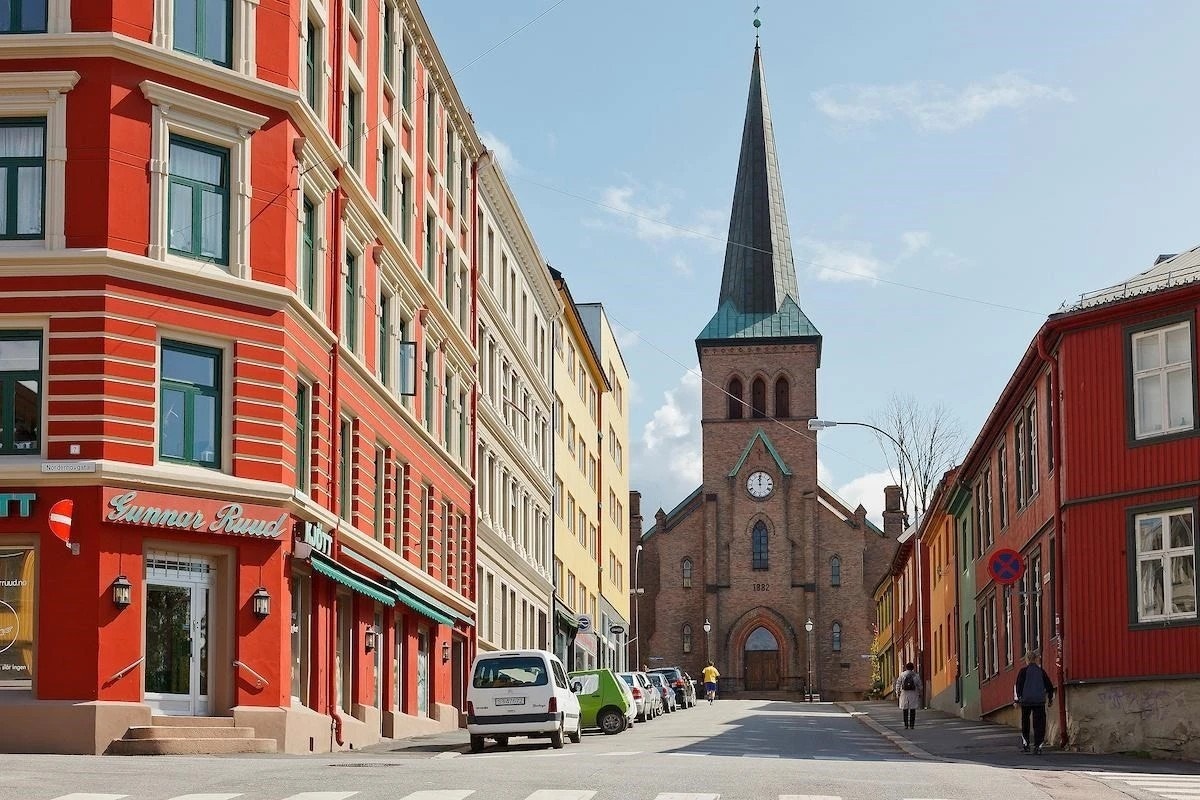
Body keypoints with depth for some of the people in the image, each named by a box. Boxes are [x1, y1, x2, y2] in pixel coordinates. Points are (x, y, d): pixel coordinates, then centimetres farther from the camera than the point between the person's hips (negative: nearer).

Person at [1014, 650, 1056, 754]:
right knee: (1039, 723, 1)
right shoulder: (1041, 671, 7)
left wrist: (1017, 698, -1)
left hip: (1026, 700, -2)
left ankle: (1025, 744, 16)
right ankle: (1038, 747, -8)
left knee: (1025, 722, 14)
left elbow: (1018, 685, -7)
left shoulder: (1024, 671, -3)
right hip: (1040, 701, 2)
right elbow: (1049, 686, 11)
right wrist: (1050, 699, 21)